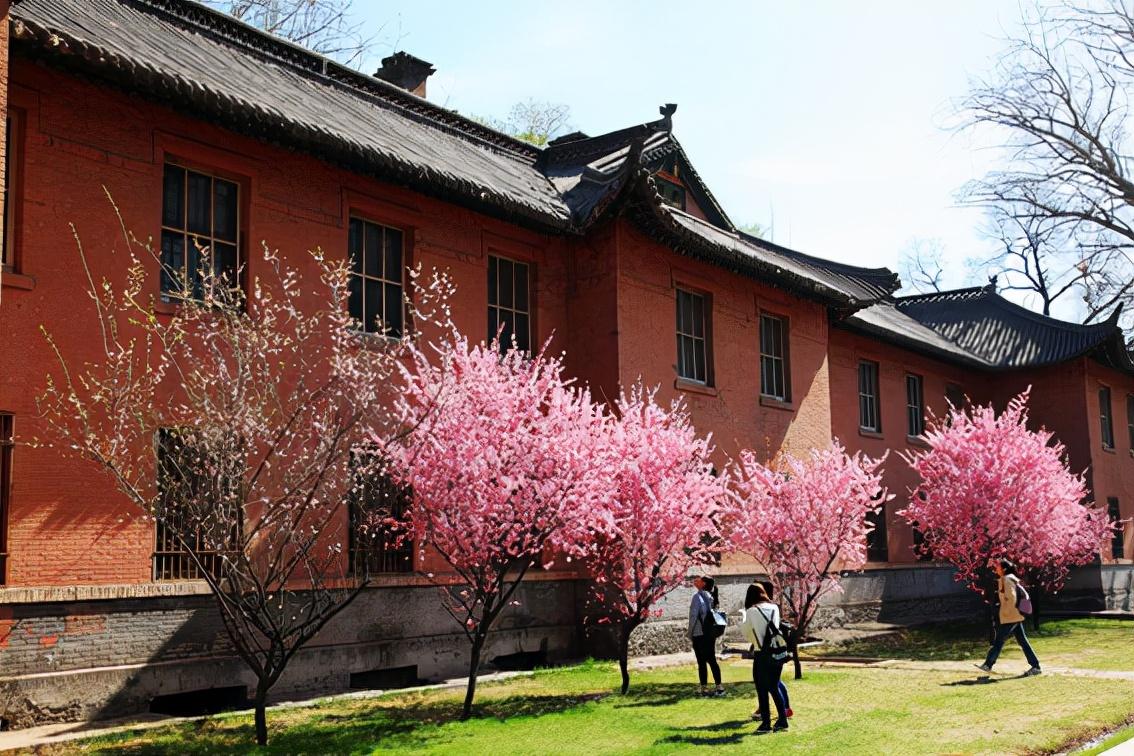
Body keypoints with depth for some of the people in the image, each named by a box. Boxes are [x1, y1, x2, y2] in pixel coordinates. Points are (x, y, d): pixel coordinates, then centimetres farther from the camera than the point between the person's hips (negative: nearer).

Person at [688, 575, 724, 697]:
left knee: (702, 662, -2)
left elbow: (694, 616, -12)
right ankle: (719, 687, 9)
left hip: (699, 634, -6)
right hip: (711, 634, 6)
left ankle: (704, 688, -1)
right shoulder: (711, 596, 10)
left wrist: (690, 634, -5)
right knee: (712, 660, 10)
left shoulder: (698, 596, -10)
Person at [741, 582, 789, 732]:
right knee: (774, 687, 16)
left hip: (762, 654, -5)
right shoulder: (775, 608, 5)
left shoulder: (751, 611, -7)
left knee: (762, 689, 6)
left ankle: (766, 723, 6)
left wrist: (743, 619, 18)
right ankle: (782, 720, 15)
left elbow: (746, 631, 1)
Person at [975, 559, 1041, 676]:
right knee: (1022, 641, 9)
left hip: (1010, 617, -10)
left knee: (999, 640, -2)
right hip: (1016, 616, 10)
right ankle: (1035, 666, 7)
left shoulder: (1006, 579, -14)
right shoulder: (1012, 578, 15)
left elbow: (1011, 597, -23)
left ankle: (988, 664, 5)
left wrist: (1006, 611, -16)